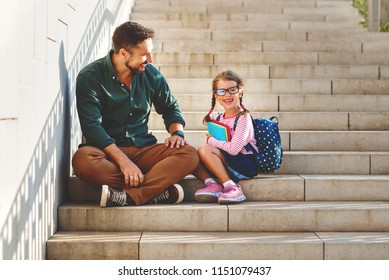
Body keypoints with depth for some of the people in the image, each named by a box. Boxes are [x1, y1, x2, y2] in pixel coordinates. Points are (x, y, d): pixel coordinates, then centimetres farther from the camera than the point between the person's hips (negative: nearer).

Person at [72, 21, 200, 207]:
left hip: (143, 149, 4)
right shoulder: (90, 77, -8)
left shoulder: (151, 74, 6)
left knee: (190, 155, -23)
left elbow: (170, 108, 21)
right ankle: (157, 191, -31)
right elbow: (92, 126, -17)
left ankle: (129, 197, -37)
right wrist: (123, 161, -28)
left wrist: (177, 132, -2)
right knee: (83, 160, -38)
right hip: (108, 150, -3)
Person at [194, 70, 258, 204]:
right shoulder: (220, 118, 11)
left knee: (204, 150, -23)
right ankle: (213, 184, -18)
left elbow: (234, 149, -21)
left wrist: (212, 141, -8)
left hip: (247, 166, -8)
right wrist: (212, 141, -6)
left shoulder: (243, 118, -12)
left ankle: (232, 187, -20)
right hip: (229, 164, 8)